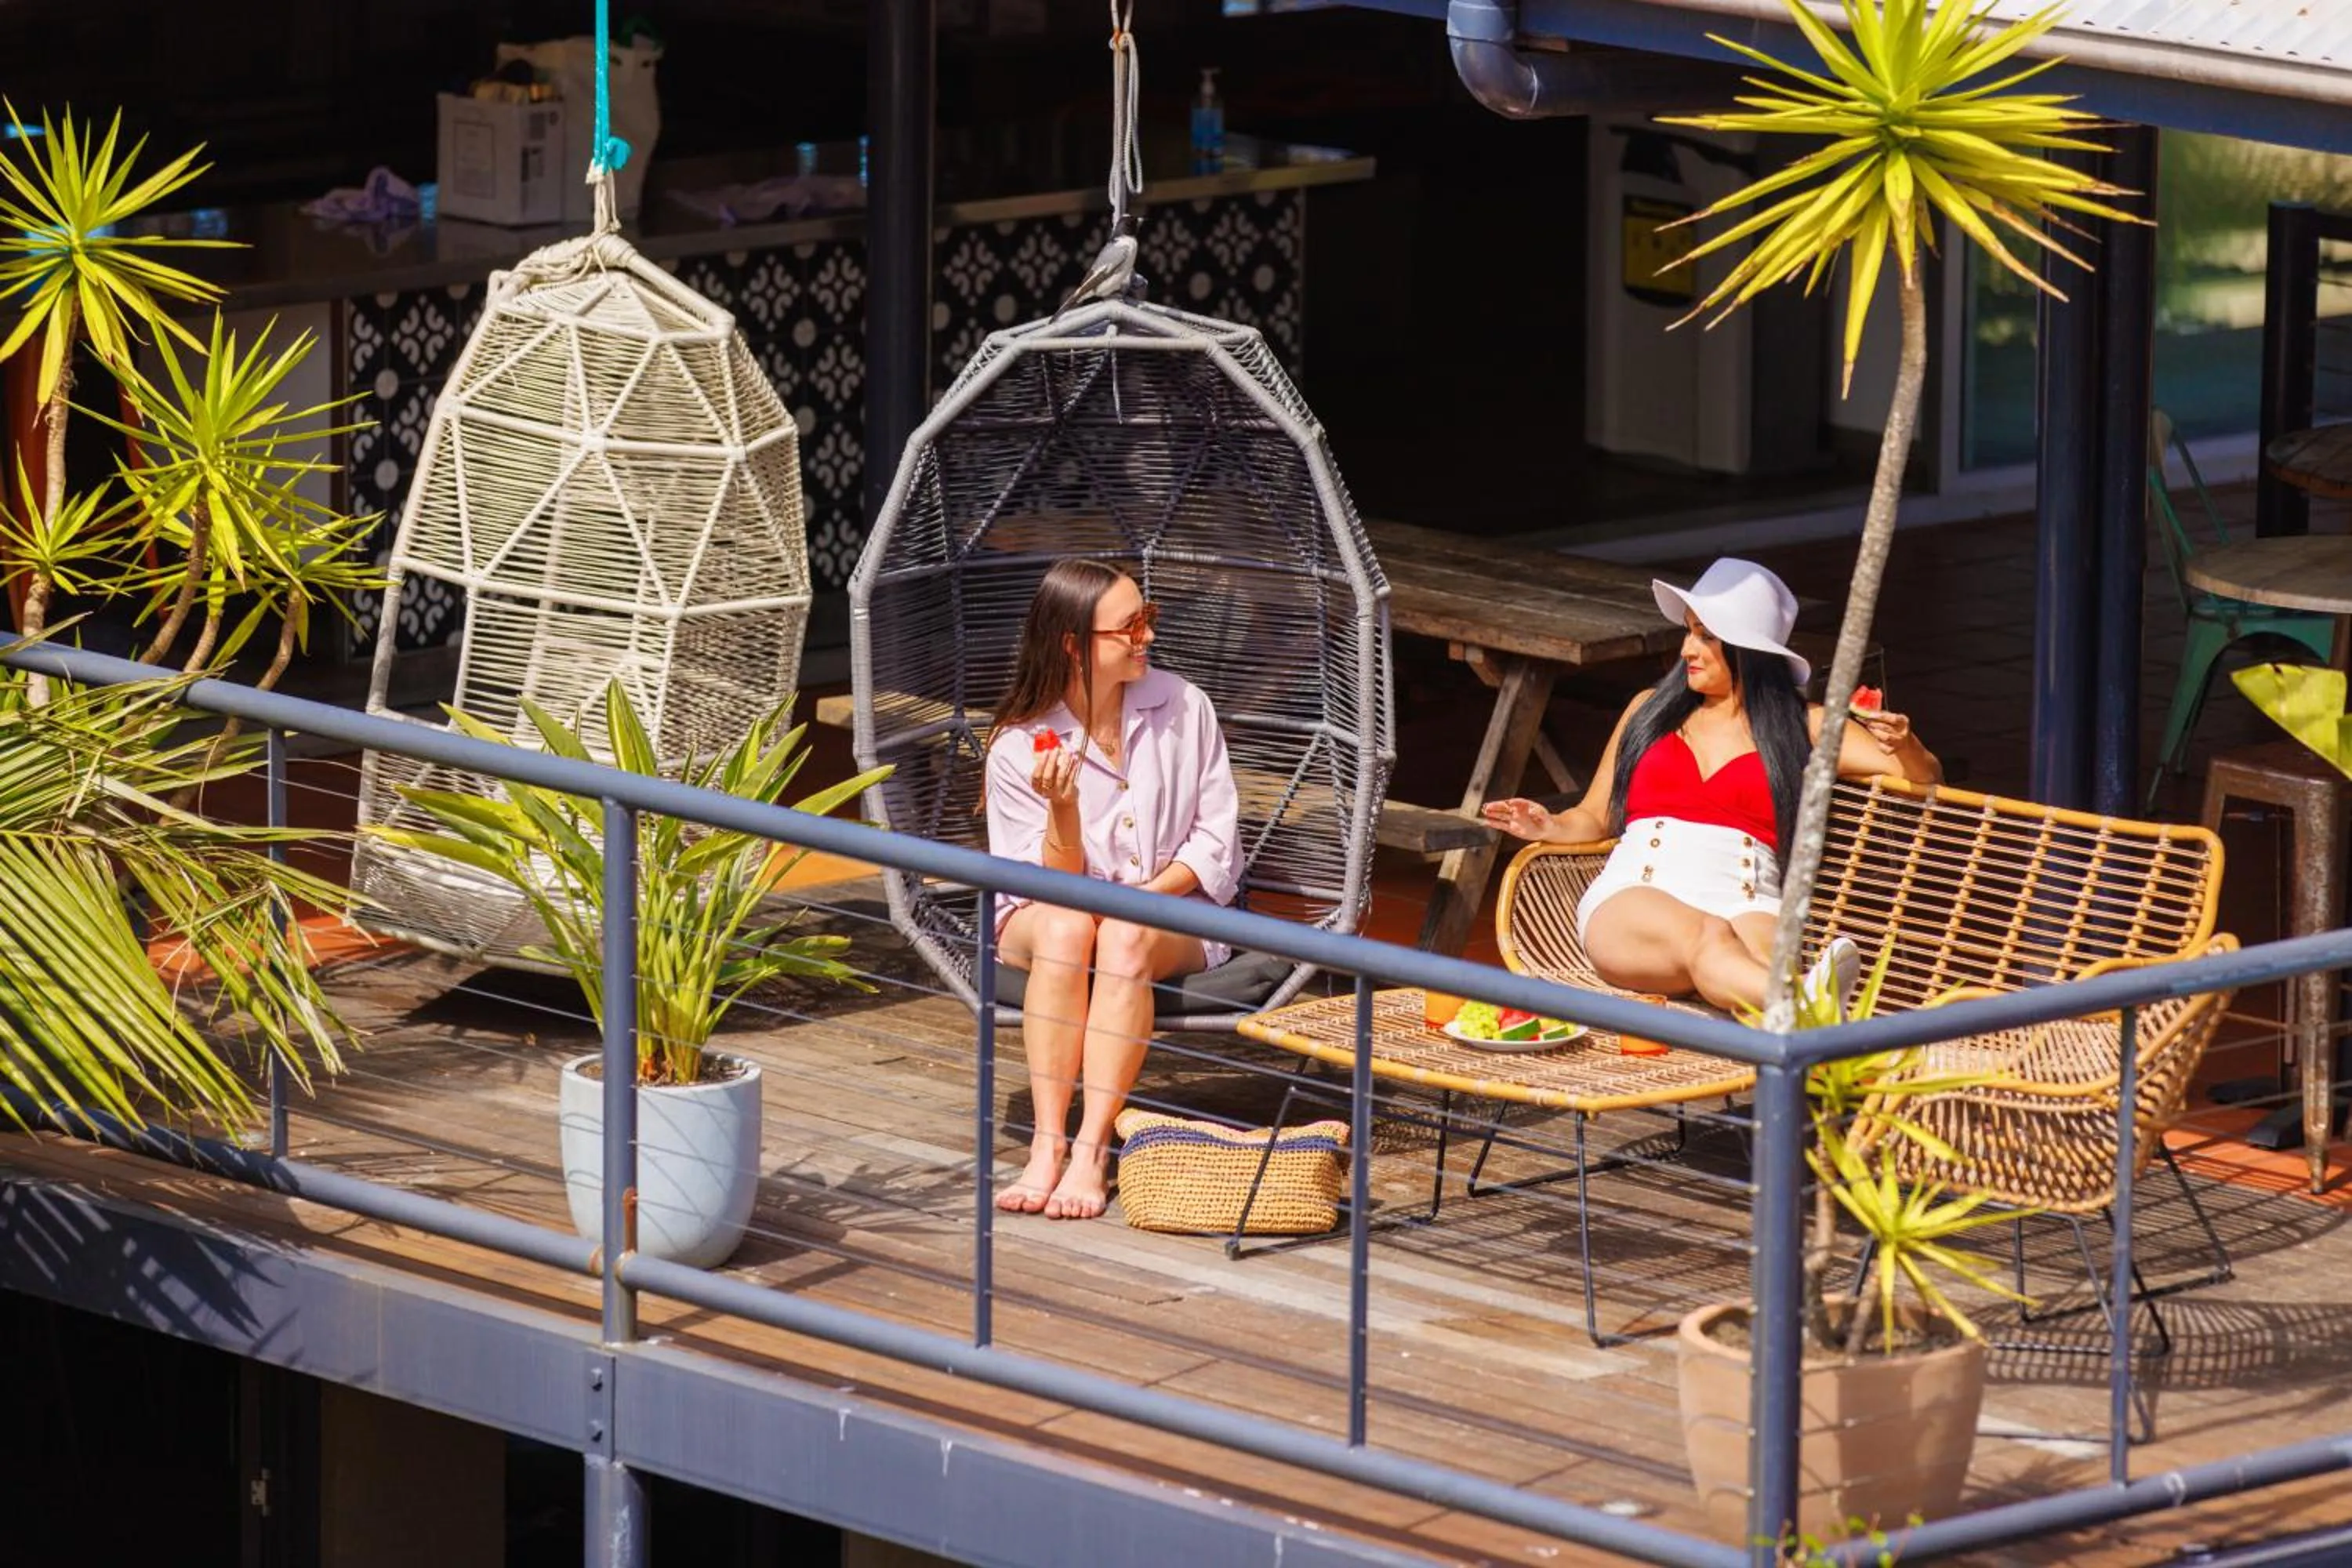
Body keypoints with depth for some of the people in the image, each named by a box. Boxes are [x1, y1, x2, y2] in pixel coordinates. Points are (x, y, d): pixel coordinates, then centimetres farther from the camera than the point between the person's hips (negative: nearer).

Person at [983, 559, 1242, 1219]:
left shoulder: (1182, 708, -3)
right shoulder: (1019, 747, -7)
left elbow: (1217, 842, -1)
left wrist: (1144, 895, -17)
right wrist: (1063, 809, -27)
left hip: (1173, 917, 0)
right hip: (1045, 920, 0)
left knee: (1126, 937, -35)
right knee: (1065, 928, -36)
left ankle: (1091, 1152, -38)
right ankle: (1047, 1147, -38)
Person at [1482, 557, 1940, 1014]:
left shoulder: (1803, 727, 19)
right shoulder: (1651, 710, 26)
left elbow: (1923, 777, 17)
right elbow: (1594, 817, 27)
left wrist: (1904, 748, -7)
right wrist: (1552, 827, 4)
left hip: (1745, 905, 0)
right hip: (1631, 899, 0)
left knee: (1759, 951, -41)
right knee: (1707, 939, -39)